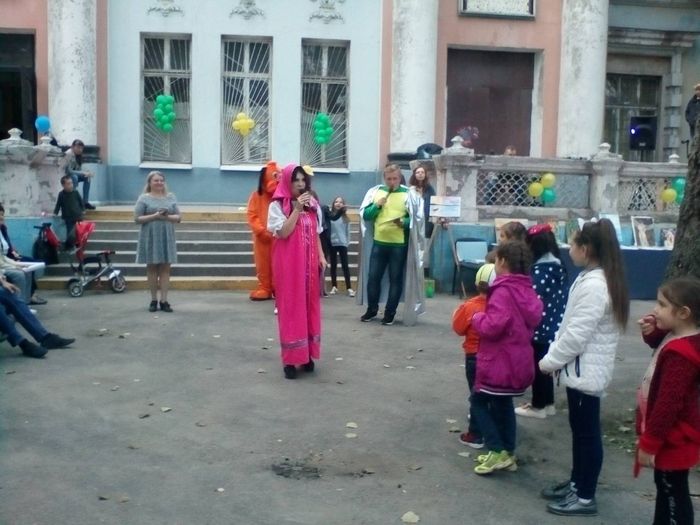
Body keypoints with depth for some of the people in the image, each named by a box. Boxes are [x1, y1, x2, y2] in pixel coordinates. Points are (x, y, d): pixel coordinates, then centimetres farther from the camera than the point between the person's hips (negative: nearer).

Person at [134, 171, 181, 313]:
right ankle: (154, 300, 12)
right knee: (152, 268, 4)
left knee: (165, 268, 1)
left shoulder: (170, 197, 9)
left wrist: (168, 217, -13)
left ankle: (164, 300, 4)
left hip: (167, 238, 2)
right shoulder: (144, 198, 0)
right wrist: (154, 216, -17)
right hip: (150, 238, -2)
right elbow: (137, 218, -6)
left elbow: (178, 217, 7)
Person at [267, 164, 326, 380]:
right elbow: (283, 233, -16)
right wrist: (297, 209, -19)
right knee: (291, 308, -2)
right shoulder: (278, 205, -6)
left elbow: (316, 234, 14)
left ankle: (307, 354, 17)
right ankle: (290, 358, 3)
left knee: (309, 306, 8)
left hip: (309, 262, 5)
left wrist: (321, 257, 5)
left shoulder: (313, 204, 10)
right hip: (288, 263, -5)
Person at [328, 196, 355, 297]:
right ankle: (334, 286, 17)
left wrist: (347, 243, 4)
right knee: (333, 265, 9)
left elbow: (348, 232, 5)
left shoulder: (345, 218, 0)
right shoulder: (330, 216, -5)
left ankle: (349, 288, 1)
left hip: (342, 244, 0)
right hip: (332, 243, 0)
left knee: (345, 265, 1)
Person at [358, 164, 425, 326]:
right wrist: (377, 205, -12)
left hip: (399, 245, -3)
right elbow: (365, 215, 5)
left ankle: (390, 313, 14)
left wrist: (403, 222, -22)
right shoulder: (375, 191, 6)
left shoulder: (408, 194, -3)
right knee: (373, 277, 6)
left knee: (396, 279, 4)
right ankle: (372, 309, 23)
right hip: (378, 243, 3)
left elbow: (416, 219, -3)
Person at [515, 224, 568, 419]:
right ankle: (548, 403, 28)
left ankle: (538, 406, 15)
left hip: (540, 327, -9)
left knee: (537, 365, 4)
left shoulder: (540, 269, -20)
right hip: (552, 325, 9)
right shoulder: (557, 266, 7)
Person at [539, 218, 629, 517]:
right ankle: (576, 483, 33)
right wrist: (554, 356, 12)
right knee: (579, 429, 19)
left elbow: (576, 335, -24)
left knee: (587, 432, 1)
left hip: (585, 372, -10)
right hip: (583, 369, 10)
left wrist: (549, 361, -12)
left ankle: (585, 497, 12)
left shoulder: (594, 286, -23)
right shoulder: (595, 279, 10)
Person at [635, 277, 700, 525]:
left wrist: (649, 444, -22)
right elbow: (660, 346, 24)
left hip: (673, 441, -10)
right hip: (671, 438, 10)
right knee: (665, 487, 23)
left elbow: (668, 404, -29)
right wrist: (651, 332, 1)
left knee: (674, 493, 4)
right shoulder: (678, 339, 0)